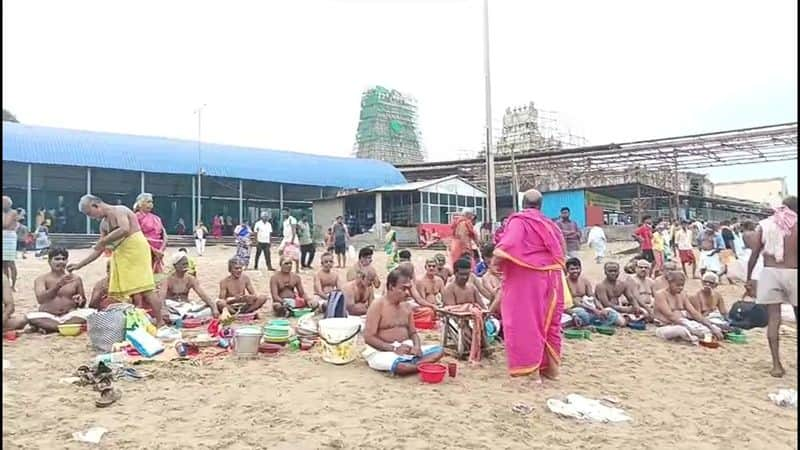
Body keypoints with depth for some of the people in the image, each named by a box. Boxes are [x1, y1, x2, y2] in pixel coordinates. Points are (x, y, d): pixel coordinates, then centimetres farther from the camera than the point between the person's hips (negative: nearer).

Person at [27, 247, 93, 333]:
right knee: (30, 316, -32)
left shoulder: (75, 279, 10)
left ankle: (46, 328, -22)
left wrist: (80, 301, -9)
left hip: (69, 316, 2)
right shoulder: (41, 279, 4)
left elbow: (82, 305, 16)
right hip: (48, 318, -1)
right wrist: (58, 284, -27)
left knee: (91, 312, -26)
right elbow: (40, 299, -15)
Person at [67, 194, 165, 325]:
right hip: (121, 256, 9)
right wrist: (79, 265, 20)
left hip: (135, 249, -9)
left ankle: (160, 322, -11)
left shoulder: (119, 210, -6)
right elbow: (99, 250, 23)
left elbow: (125, 229, -25)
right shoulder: (104, 224, 19)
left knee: (144, 288, -13)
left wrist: (103, 241, -16)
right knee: (132, 291, 3)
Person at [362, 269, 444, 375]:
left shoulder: (406, 306, 11)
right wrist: (394, 348, -23)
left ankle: (409, 365, -23)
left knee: (438, 350, -8)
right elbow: (368, 337, -15)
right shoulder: (377, 306, -10)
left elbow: (413, 332, 16)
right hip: (382, 351, -7)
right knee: (400, 366, -39)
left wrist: (417, 346, -8)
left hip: (407, 348, 7)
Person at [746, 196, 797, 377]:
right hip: (793, 273, -1)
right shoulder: (795, 225, -1)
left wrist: (749, 277, 11)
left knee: (773, 319, 3)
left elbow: (754, 255, 3)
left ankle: (776, 365, 1)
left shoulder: (764, 224, 5)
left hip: (770, 273, 1)